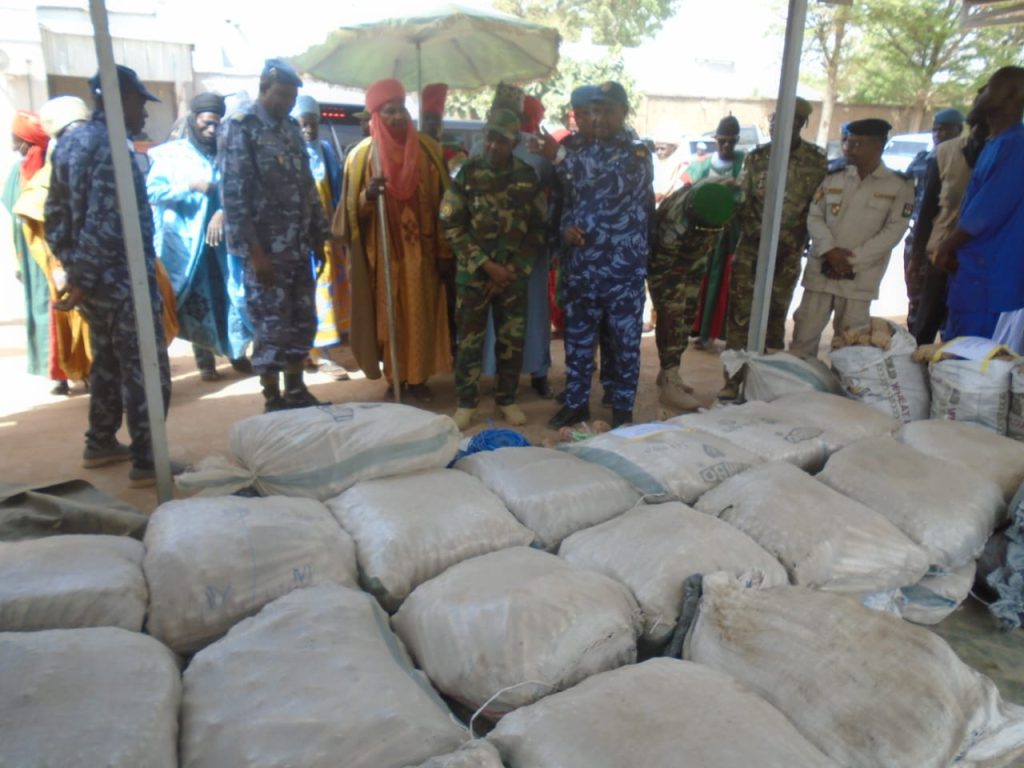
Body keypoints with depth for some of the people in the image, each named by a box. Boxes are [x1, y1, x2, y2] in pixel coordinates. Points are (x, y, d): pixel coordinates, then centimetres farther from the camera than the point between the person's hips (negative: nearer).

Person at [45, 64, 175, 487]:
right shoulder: (112, 147, -16)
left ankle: (101, 444, 32)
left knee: (108, 364, 21)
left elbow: (56, 216, 15)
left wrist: (72, 266, 16)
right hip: (122, 280, -10)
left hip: (95, 279, 10)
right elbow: (103, 225, -23)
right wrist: (82, 282, -17)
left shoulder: (70, 141, 13)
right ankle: (146, 463, 3)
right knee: (146, 372, -3)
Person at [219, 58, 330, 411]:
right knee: (272, 327, 0)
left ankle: (296, 390, 27)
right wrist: (255, 252, -18)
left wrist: (318, 236, 13)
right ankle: (273, 402, 13)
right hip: (267, 249, -7)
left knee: (303, 321, 12)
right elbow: (233, 196, -14)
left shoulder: (291, 127, 13)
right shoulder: (240, 128, -9)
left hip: (299, 247, 7)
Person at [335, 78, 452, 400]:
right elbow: (352, 209, -1)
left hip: (421, 249, 1)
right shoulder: (363, 154, 0)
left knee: (421, 313, 4)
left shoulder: (428, 149, 2)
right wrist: (368, 195, -24)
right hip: (383, 251, -1)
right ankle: (394, 378, 17)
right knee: (387, 313, 5)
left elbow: (442, 202, 2)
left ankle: (419, 377, 16)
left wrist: (445, 251, -2)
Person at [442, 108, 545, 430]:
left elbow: (538, 229, 4)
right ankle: (467, 402, 16)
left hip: (514, 273, 2)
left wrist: (515, 268, -6)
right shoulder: (466, 173, -3)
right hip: (473, 273, -1)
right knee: (469, 339, 3)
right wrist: (486, 264, -11)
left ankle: (507, 398, 23)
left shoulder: (529, 177, 2)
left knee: (512, 339, 7)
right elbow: (452, 227, -5)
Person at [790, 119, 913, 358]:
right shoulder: (832, 180, 9)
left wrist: (852, 260, -14)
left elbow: (893, 232, -6)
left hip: (860, 278, -2)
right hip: (820, 271, 2)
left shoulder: (899, 187, 0)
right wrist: (829, 250, -13)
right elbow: (814, 217, 4)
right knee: (804, 336, 4)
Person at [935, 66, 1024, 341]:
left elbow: (988, 210, -18)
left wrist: (948, 246, -4)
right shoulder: (994, 145, 17)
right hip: (972, 272, 10)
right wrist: (951, 248, 8)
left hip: (989, 279, -10)